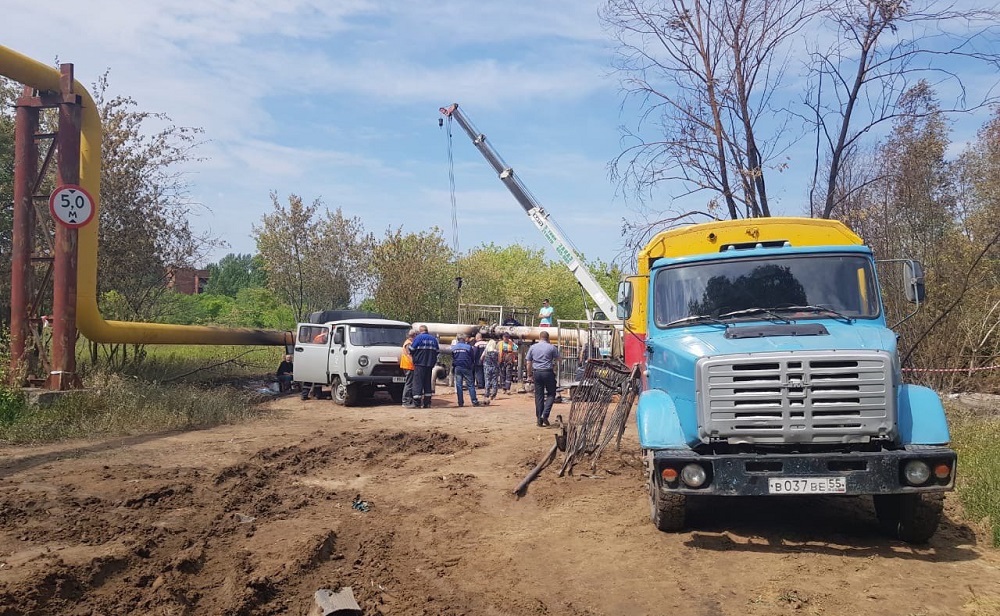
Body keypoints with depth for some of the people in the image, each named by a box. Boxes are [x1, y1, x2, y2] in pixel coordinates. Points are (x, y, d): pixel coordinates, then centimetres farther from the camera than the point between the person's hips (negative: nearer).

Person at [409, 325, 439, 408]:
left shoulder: (418, 337, -6)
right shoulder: (433, 339, 12)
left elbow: (411, 349, -7)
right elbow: (437, 351, 14)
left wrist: (414, 357, 11)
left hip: (420, 363, -5)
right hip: (430, 364, 5)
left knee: (418, 382, -4)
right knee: (428, 383, 12)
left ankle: (417, 403, -9)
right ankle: (427, 403, 12)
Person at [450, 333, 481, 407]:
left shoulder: (453, 347, 4)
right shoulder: (468, 347, -5)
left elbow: (452, 358, 11)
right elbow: (473, 358, 2)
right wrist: (471, 365, 18)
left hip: (457, 367, 3)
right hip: (466, 368, -3)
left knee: (458, 385, 6)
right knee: (470, 385, 1)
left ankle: (460, 402, 3)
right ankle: (474, 401, -3)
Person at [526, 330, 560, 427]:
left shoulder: (533, 347, 5)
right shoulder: (551, 347, -4)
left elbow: (528, 362, 6)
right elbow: (557, 359, 10)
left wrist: (530, 374, 15)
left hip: (537, 373, 3)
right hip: (548, 372, -3)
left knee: (538, 396, 8)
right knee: (551, 394, 8)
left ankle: (539, 418, 9)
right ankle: (545, 415, -8)